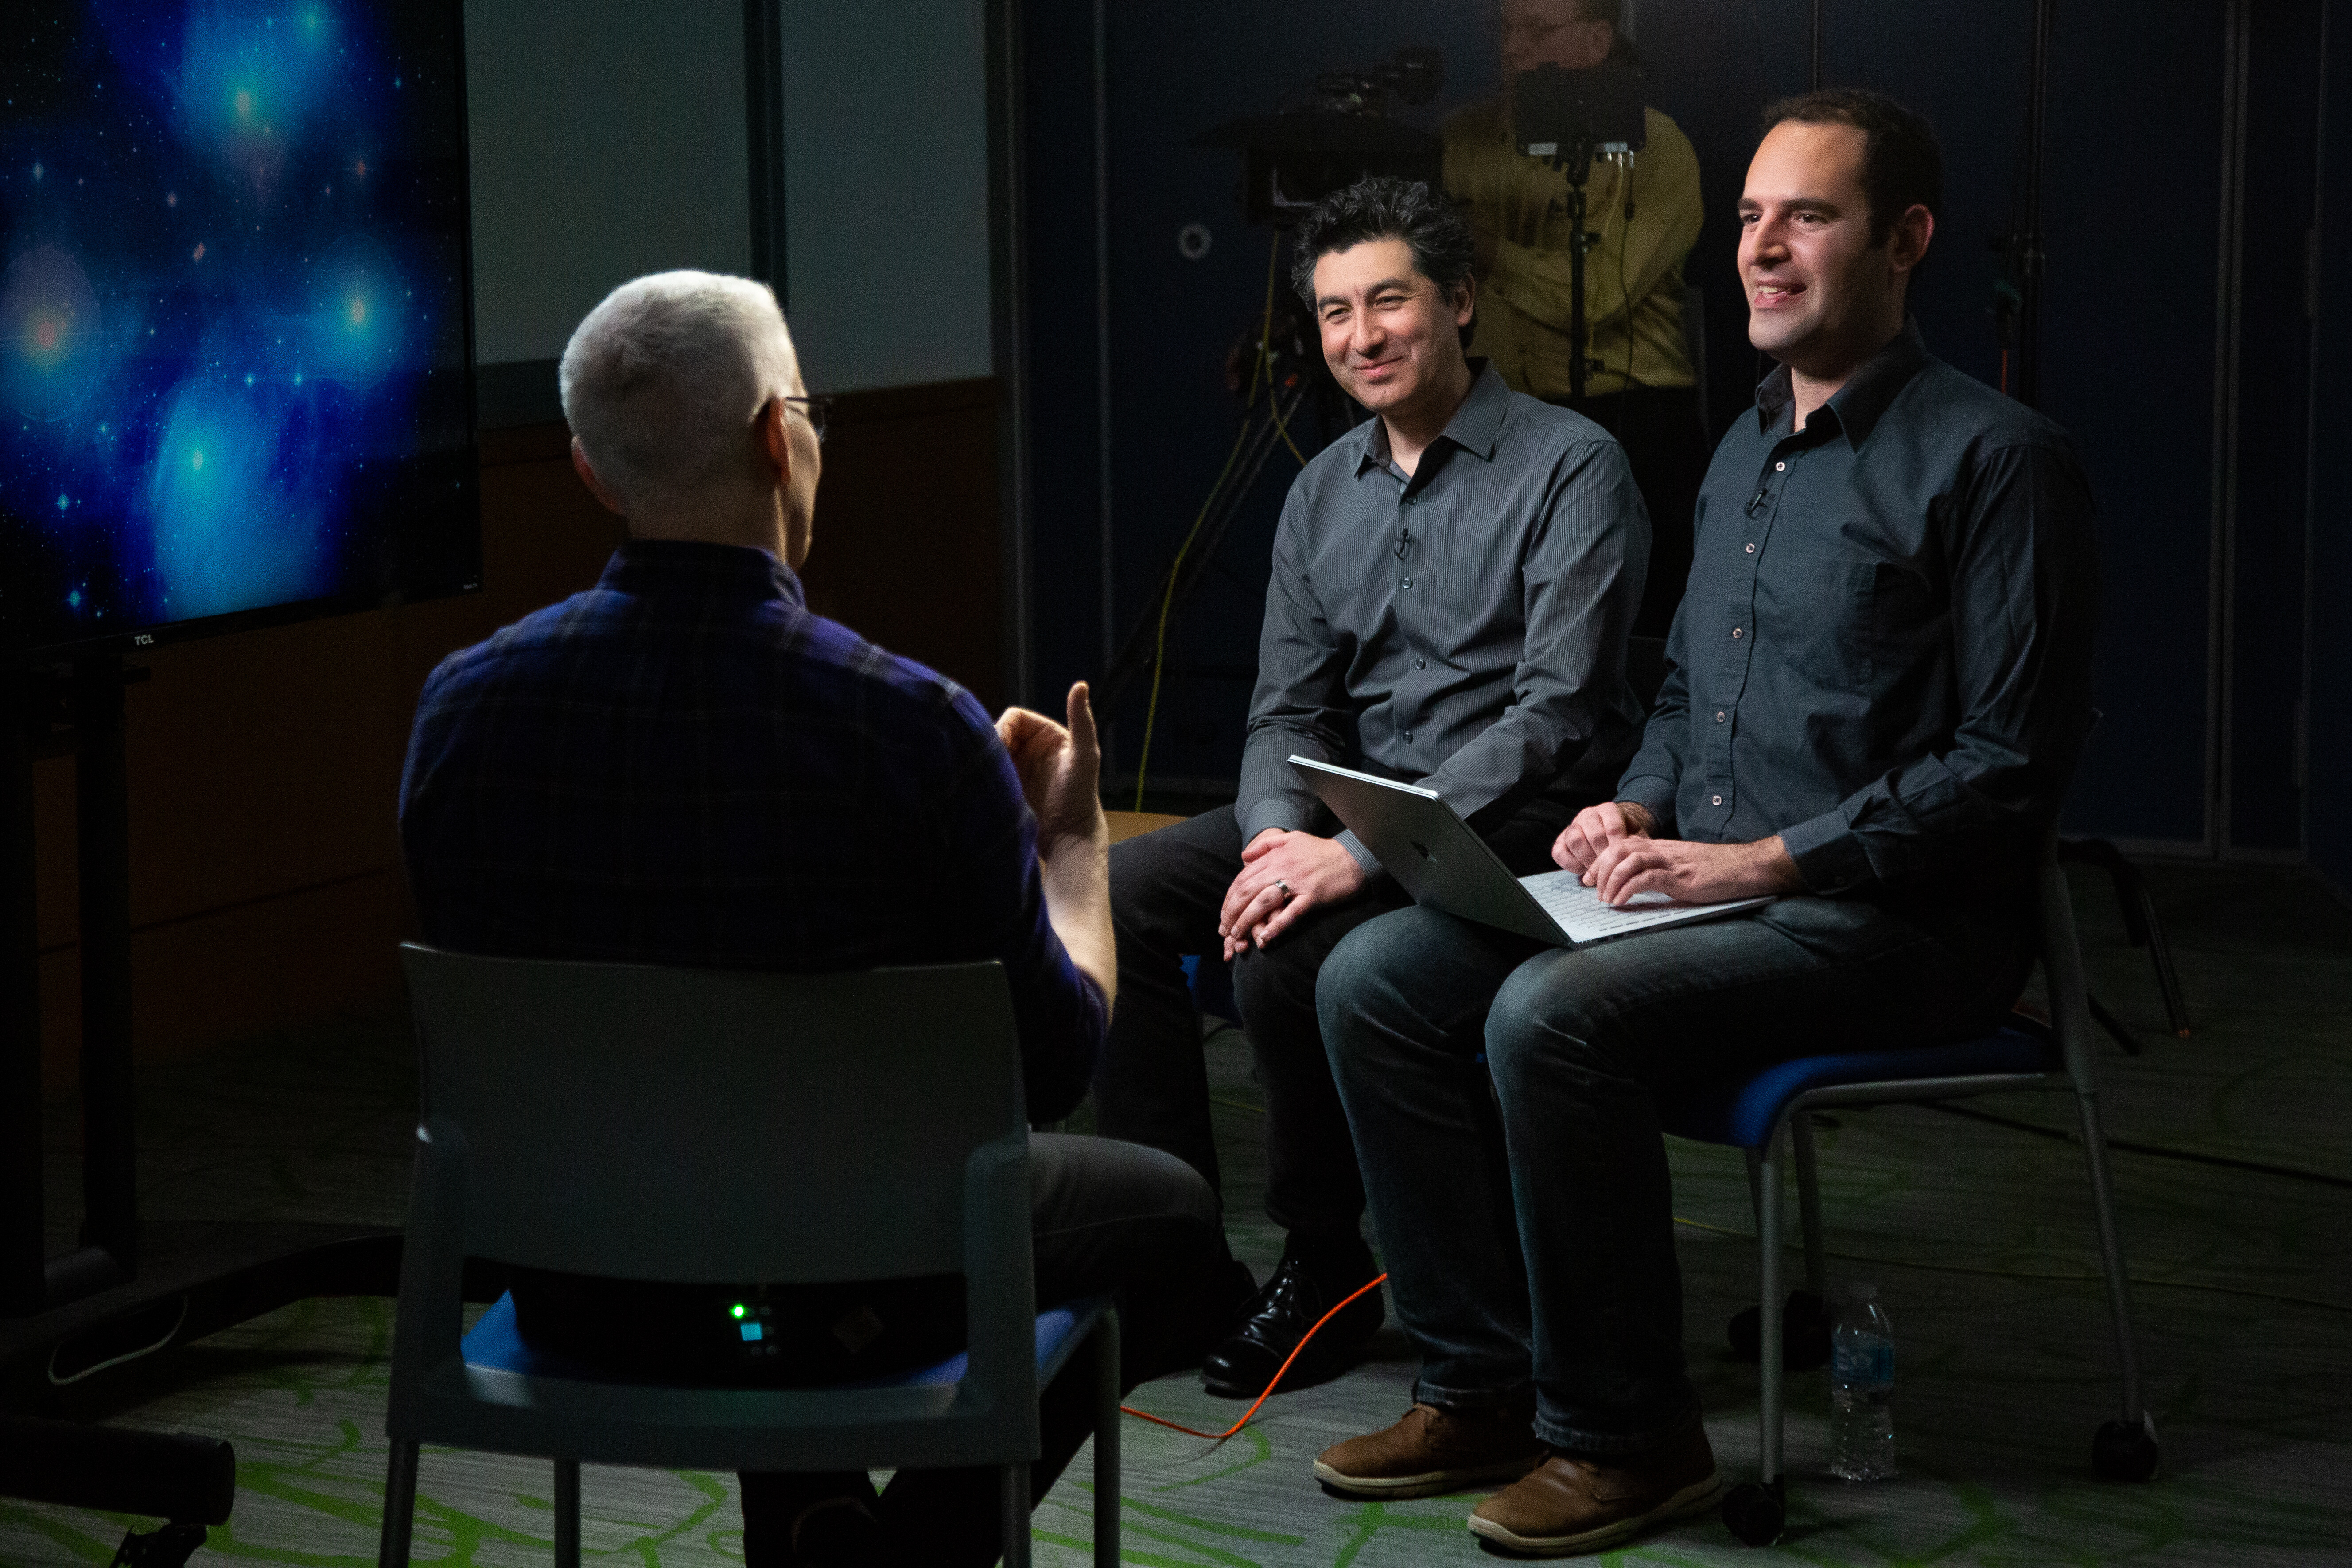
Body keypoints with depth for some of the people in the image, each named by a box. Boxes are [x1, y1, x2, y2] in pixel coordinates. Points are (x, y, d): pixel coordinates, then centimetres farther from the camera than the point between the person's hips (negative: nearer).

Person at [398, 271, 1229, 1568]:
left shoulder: (463, 705, -12)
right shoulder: (912, 727, -24)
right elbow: (1052, 1063, -13)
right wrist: (1075, 844, 6)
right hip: (855, 1300, -4)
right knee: (1167, 1212, 24)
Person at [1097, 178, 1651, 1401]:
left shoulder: (1571, 469, -11)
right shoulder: (1324, 493, 13)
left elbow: (1556, 715, -19)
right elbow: (1289, 707, 12)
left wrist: (1367, 852, -27)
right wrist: (1278, 834, -12)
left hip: (1517, 829, -7)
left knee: (1289, 955, -30)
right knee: (1111, 898, -11)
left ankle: (1326, 1269, -7)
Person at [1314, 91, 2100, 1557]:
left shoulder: (1994, 461, -10)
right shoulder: (1746, 454, 18)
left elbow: (2007, 771, -15)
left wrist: (1763, 858, -18)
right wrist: (1637, 811, 5)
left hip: (1899, 923, -8)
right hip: (1708, 883, 9)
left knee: (1554, 1017, -31)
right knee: (1374, 980, -7)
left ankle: (1625, 1435, -15)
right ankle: (1481, 1391, -2)